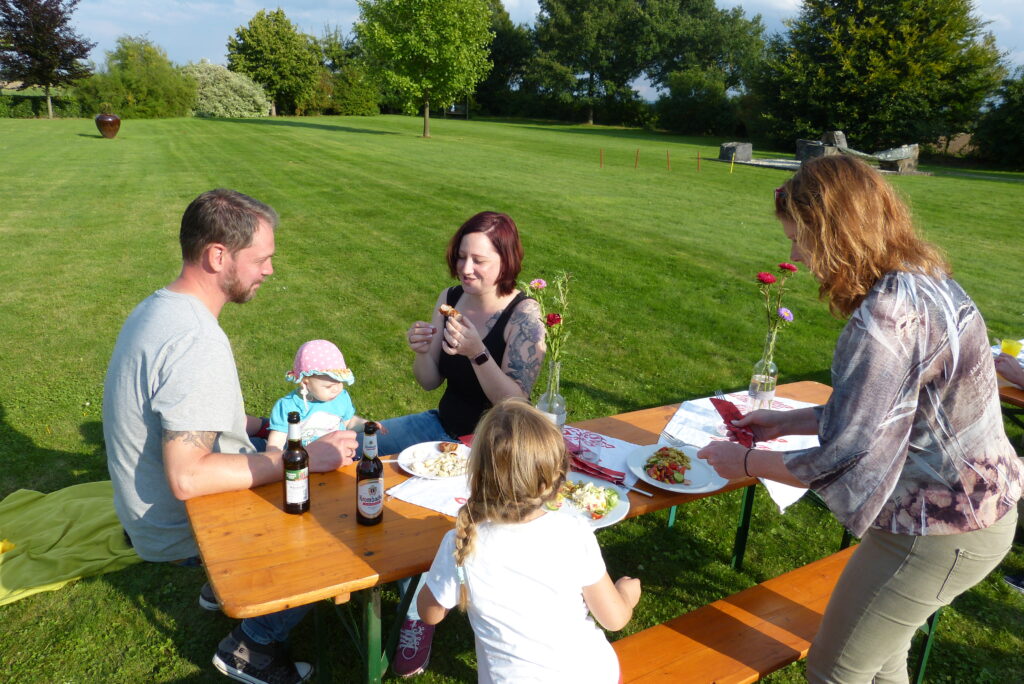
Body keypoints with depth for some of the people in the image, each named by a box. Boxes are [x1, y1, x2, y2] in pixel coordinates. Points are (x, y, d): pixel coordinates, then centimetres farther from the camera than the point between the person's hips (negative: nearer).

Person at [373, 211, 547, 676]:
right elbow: (430, 382, 5)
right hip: (444, 427, 7)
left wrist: (477, 352, -34)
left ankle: (420, 606, 0)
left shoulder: (524, 314, -17)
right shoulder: (450, 298, -1)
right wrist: (421, 352, -16)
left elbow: (515, 403, -22)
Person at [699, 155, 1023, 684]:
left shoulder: (885, 317, -29)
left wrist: (745, 462, -10)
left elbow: (842, 458, -25)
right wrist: (786, 422, 11)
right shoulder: (926, 281, 2)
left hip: (938, 531, -9)